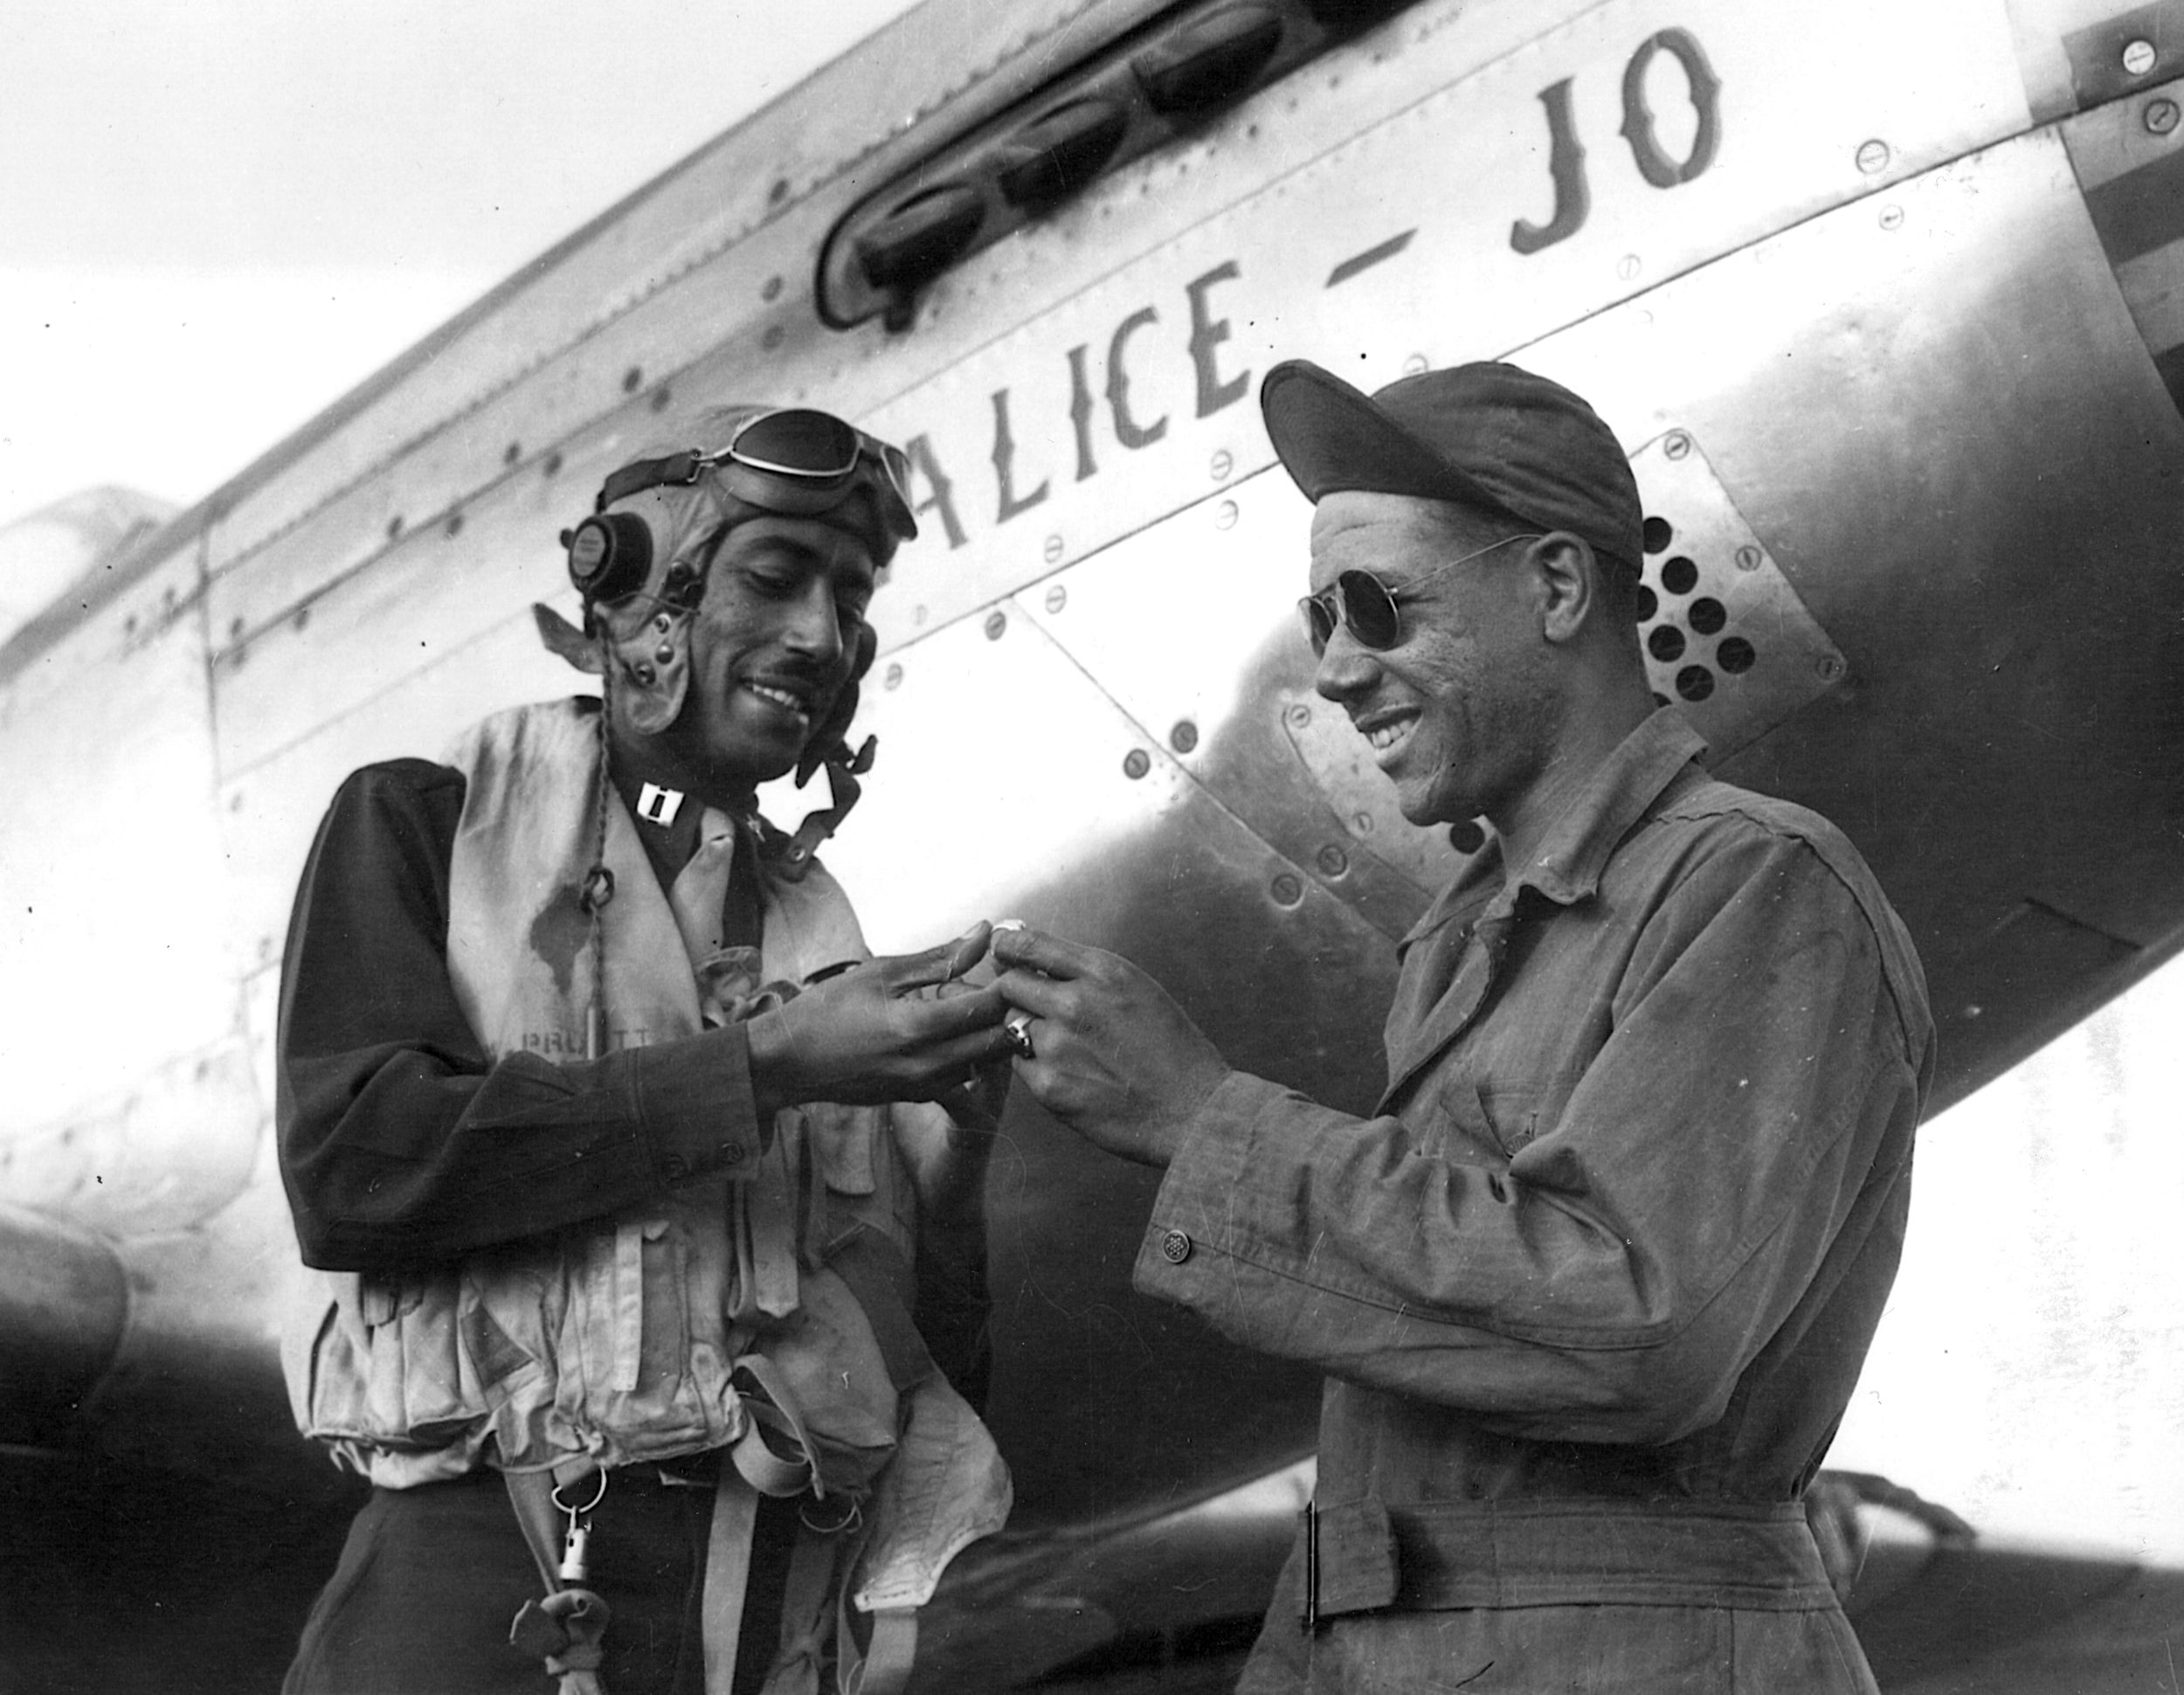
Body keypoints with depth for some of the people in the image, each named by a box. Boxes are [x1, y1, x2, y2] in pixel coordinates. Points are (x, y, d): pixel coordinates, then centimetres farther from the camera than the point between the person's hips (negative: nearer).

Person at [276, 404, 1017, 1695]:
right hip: (492, 1574, -3)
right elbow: (348, 1161, -10)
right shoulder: (424, 824, 7)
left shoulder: (823, 940, 17)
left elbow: (923, 1350, 15)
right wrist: (764, 1069, -12)